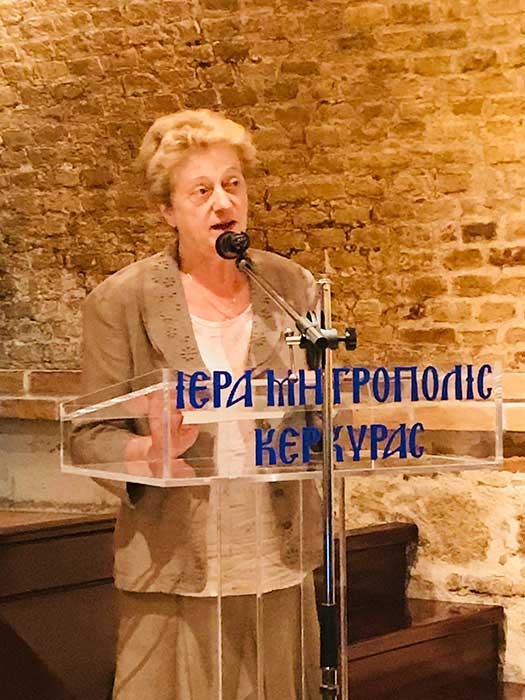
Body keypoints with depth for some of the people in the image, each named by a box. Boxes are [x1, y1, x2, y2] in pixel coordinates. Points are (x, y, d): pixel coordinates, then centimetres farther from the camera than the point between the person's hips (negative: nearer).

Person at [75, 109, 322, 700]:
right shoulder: (120, 301, -4)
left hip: (278, 559, 3)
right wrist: (150, 451, -23)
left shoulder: (291, 287, 6)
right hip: (176, 565, -3)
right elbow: (91, 436, -3)